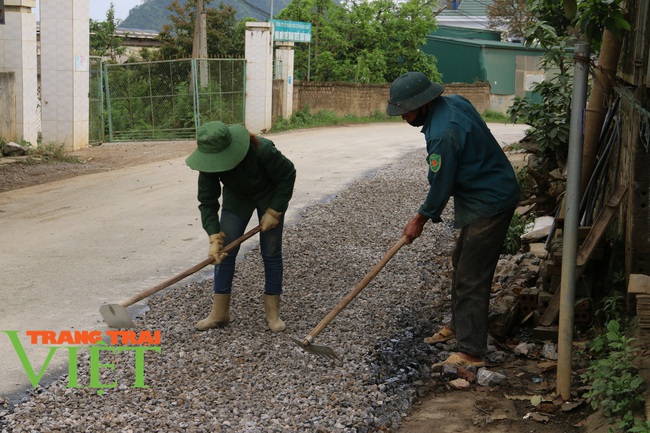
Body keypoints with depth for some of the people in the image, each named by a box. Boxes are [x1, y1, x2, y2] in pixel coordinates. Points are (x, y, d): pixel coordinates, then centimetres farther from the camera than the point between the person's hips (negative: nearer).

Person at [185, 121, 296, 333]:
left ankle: (273, 312, 9)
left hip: (269, 195, -3)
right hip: (236, 197, 3)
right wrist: (215, 238, -31)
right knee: (225, 250, -4)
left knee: (271, 252, -2)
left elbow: (288, 175, -23)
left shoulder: (262, 150, -39)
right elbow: (207, 202, -21)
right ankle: (219, 312, 4)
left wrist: (274, 211, -22)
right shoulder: (210, 162, -28)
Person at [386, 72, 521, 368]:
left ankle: (471, 352, -4)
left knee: (471, 278, -8)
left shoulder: (443, 133, -29)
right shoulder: (454, 102, 2)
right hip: (493, 191, 11)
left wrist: (421, 219, -4)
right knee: (461, 263, 24)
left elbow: (441, 184, -20)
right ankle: (458, 325, 40)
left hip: (489, 204, -11)